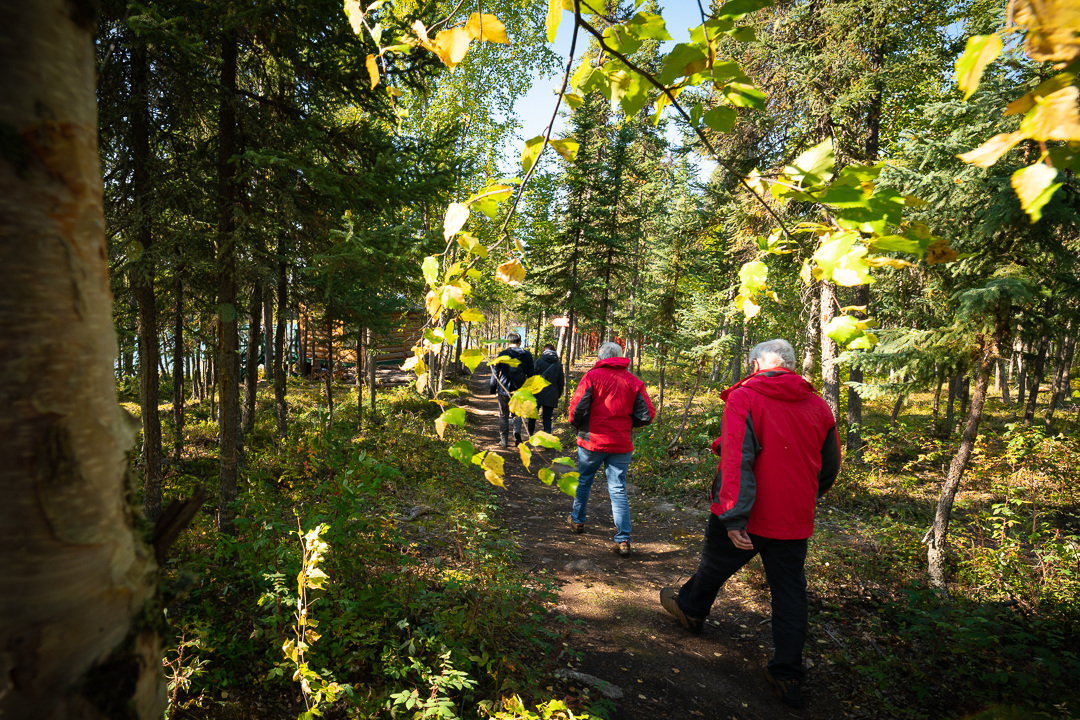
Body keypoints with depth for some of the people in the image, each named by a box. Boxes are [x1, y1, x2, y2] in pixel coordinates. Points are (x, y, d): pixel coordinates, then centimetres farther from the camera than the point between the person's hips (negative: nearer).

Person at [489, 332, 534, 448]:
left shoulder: (502, 355, -5)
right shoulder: (527, 355, 0)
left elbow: (495, 372, -1)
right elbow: (531, 374, 3)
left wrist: (492, 388, 8)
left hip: (504, 390, -1)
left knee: (503, 415, 11)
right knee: (517, 413, 17)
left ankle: (504, 440, 12)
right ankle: (517, 432, -8)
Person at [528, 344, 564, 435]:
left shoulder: (538, 361, -4)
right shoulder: (558, 364, 4)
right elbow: (560, 383, 8)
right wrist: (558, 395, 17)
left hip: (537, 394, -1)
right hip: (551, 396, 1)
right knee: (547, 418, 5)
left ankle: (530, 434, 30)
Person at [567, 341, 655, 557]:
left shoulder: (592, 376, -7)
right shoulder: (634, 381, 2)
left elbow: (577, 407, -15)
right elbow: (647, 415, -1)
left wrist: (577, 426, 5)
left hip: (592, 441, -2)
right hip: (621, 445, 2)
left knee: (583, 482, 20)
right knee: (618, 490, 5)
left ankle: (577, 520, 38)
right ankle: (623, 539, 0)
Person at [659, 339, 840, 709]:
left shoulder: (743, 398, -13)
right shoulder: (818, 405, 4)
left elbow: (737, 461, -24)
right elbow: (829, 467, 15)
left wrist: (734, 517, -24)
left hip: (748, 517, -4)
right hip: (795, 521, 4)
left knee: (716, 564, 20)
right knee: (790, 592, 13)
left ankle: (691, 609, 45)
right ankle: (789, 676, 18)